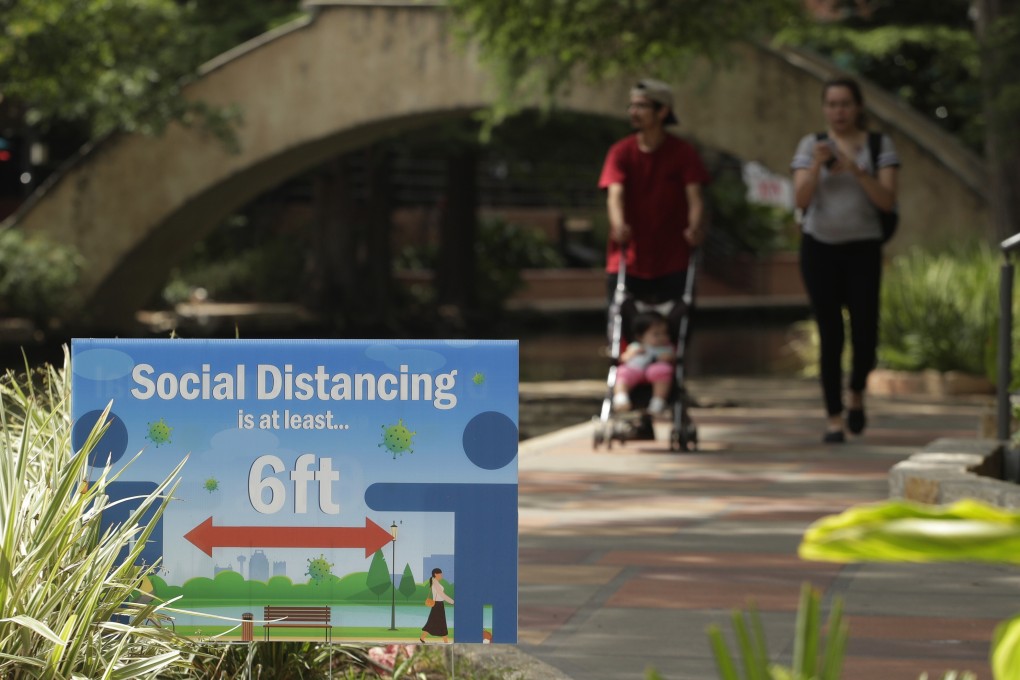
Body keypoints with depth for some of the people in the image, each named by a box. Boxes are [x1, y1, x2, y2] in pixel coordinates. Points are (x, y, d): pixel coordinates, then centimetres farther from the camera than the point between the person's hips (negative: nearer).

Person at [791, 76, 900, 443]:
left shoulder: (879, 146, 3)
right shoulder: (812, 145, 5)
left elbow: (887, 200, -7)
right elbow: (801, 199, -4)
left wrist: (856, 170, -19)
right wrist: (817, 164, -19)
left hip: (862, 248, 0)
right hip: (820, 247, 0)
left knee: (865, 337, -6)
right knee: (830, 337, -3)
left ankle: (856, 394, 25)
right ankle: (834, 419, 4)